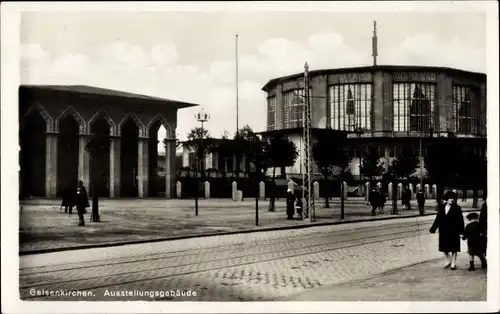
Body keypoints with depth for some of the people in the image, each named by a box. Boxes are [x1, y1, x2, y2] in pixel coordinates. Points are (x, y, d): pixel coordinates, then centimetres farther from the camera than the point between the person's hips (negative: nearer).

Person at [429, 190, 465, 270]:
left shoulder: (456, 208, -5)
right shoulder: (441, 207, 5)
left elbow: (460, 220, -7)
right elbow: (438, 218, 8)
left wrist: (461, 231, -11)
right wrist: (433, 228, 4)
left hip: (453, 231, -4)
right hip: (443, 231, 4)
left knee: (453, 248, 4)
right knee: (444, 247, 9)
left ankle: (453, 263, 17)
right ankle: (448, 261, 32)